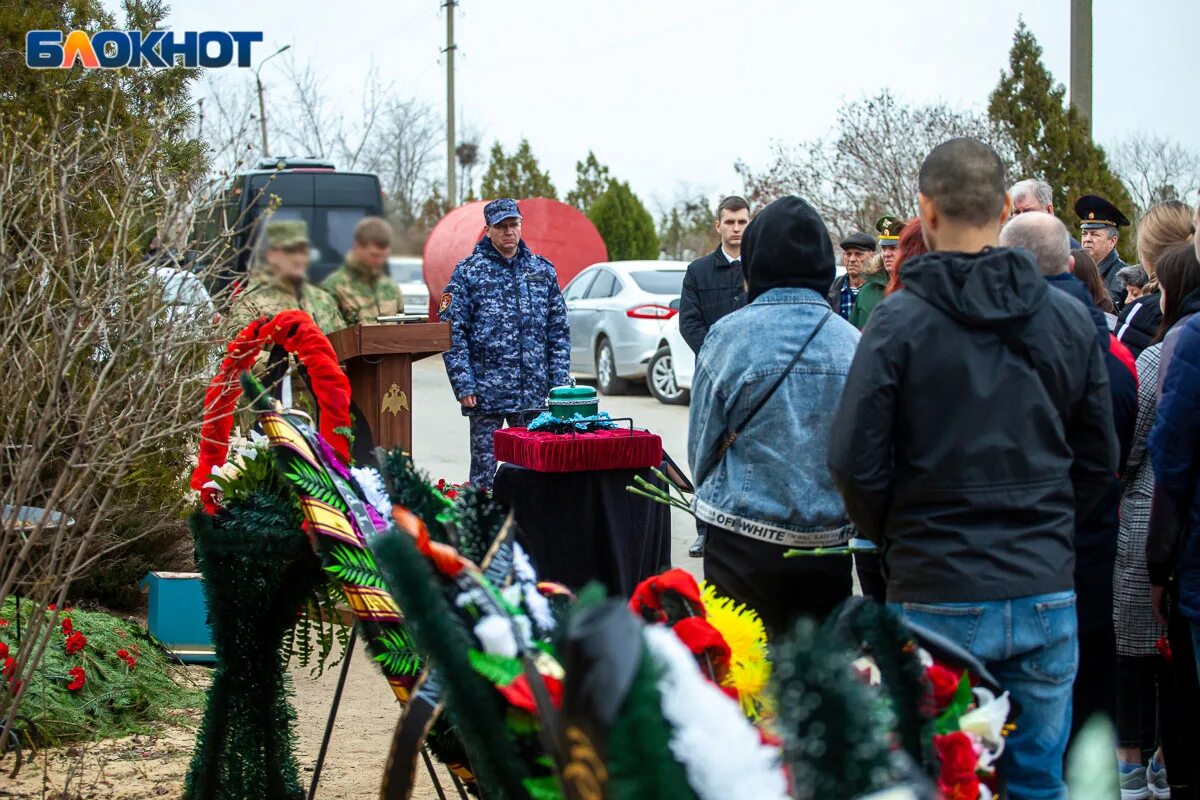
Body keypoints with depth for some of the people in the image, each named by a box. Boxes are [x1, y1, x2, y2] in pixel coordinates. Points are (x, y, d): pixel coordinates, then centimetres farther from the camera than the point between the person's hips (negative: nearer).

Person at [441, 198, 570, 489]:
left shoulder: (543, 270, 11)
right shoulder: (469, 272, 0)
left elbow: (558, 331, 12)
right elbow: (453, 332, -4)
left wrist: (559, 383, 4)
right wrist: (464, 385, -11)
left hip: (533, 392, 3)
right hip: (486, 392, -3)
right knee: (484, 466, 1)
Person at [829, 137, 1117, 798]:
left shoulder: (899, 322, -9)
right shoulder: (1070, 320, 4)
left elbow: (854, 460, -9)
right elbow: (1099, 461, 10)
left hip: (938, 599, -3)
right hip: (1046, 594, 3)